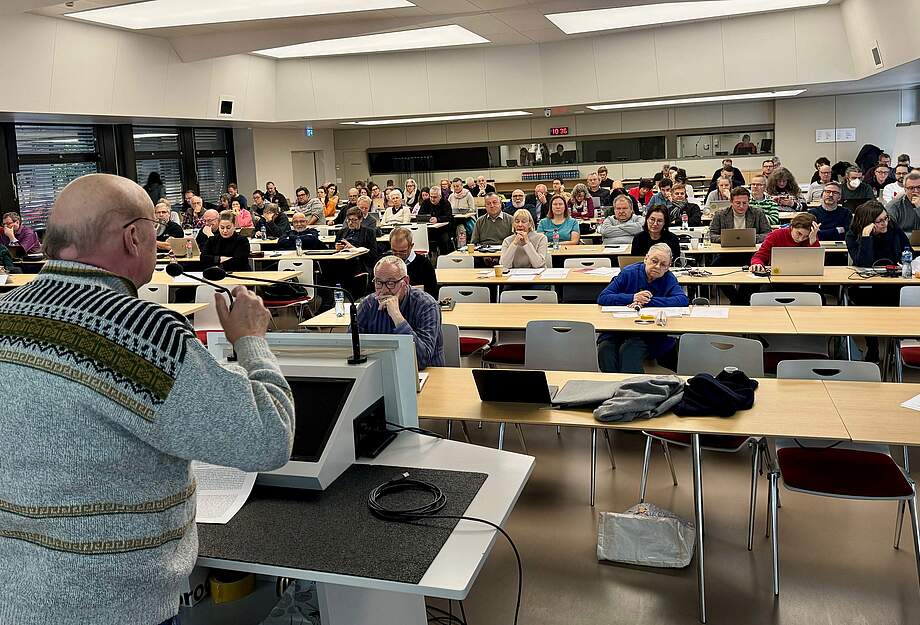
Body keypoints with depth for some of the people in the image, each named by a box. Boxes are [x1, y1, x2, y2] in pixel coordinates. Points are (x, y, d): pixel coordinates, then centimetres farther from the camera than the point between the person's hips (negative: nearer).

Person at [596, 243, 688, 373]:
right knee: (605, 348, -28)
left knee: (629, 350, -32)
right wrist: (633, 297, -16)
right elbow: (602, 298, -2)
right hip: (617, 329, 1)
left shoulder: (668, 279, 5)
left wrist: (648, 301, -17)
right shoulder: (629, 273, 4)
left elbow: (683, 300, -13)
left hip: (650, 334, -1)